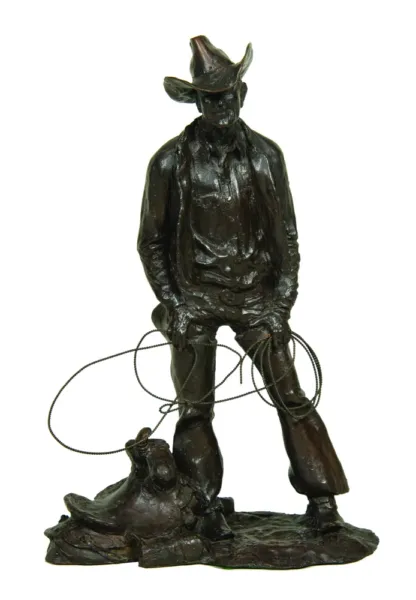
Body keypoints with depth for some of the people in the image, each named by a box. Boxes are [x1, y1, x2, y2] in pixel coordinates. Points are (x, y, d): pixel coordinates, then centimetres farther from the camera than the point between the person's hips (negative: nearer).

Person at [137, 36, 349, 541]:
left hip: (256, 295, 1)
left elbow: (286, 234, 6)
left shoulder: (265, 155, 1)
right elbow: (151, 239, 2)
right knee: (195, 409, 2)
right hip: (194, 299, -1)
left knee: (291, 396, -3)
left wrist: (282, 301, -1)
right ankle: (206, 508, 17)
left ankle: (322, 500, 10)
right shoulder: (171, 161, -4)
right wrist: (171, 303, -5)